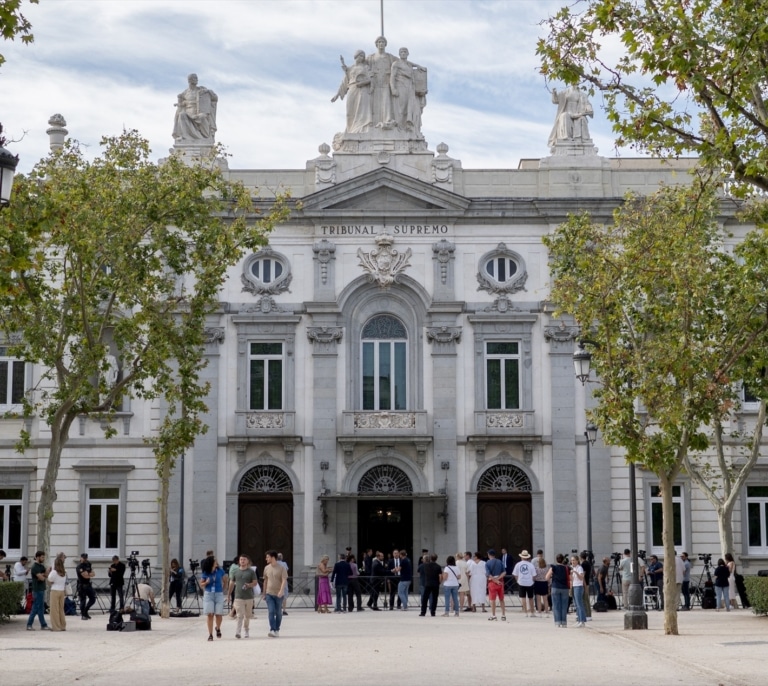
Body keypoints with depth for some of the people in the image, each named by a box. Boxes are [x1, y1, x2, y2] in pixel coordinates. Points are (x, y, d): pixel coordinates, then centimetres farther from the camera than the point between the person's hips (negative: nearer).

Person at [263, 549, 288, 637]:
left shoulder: (282, 568, -7)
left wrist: (281, 591, -30)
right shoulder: (266, 568, 7)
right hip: (269, 594, 2)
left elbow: (284, 581, -15)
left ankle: (277, 630, 20)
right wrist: (264, 593, 18)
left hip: (279, 594, -2)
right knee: (271, 612, -11)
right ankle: (272, 630, -17)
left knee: (278, 613, 7)